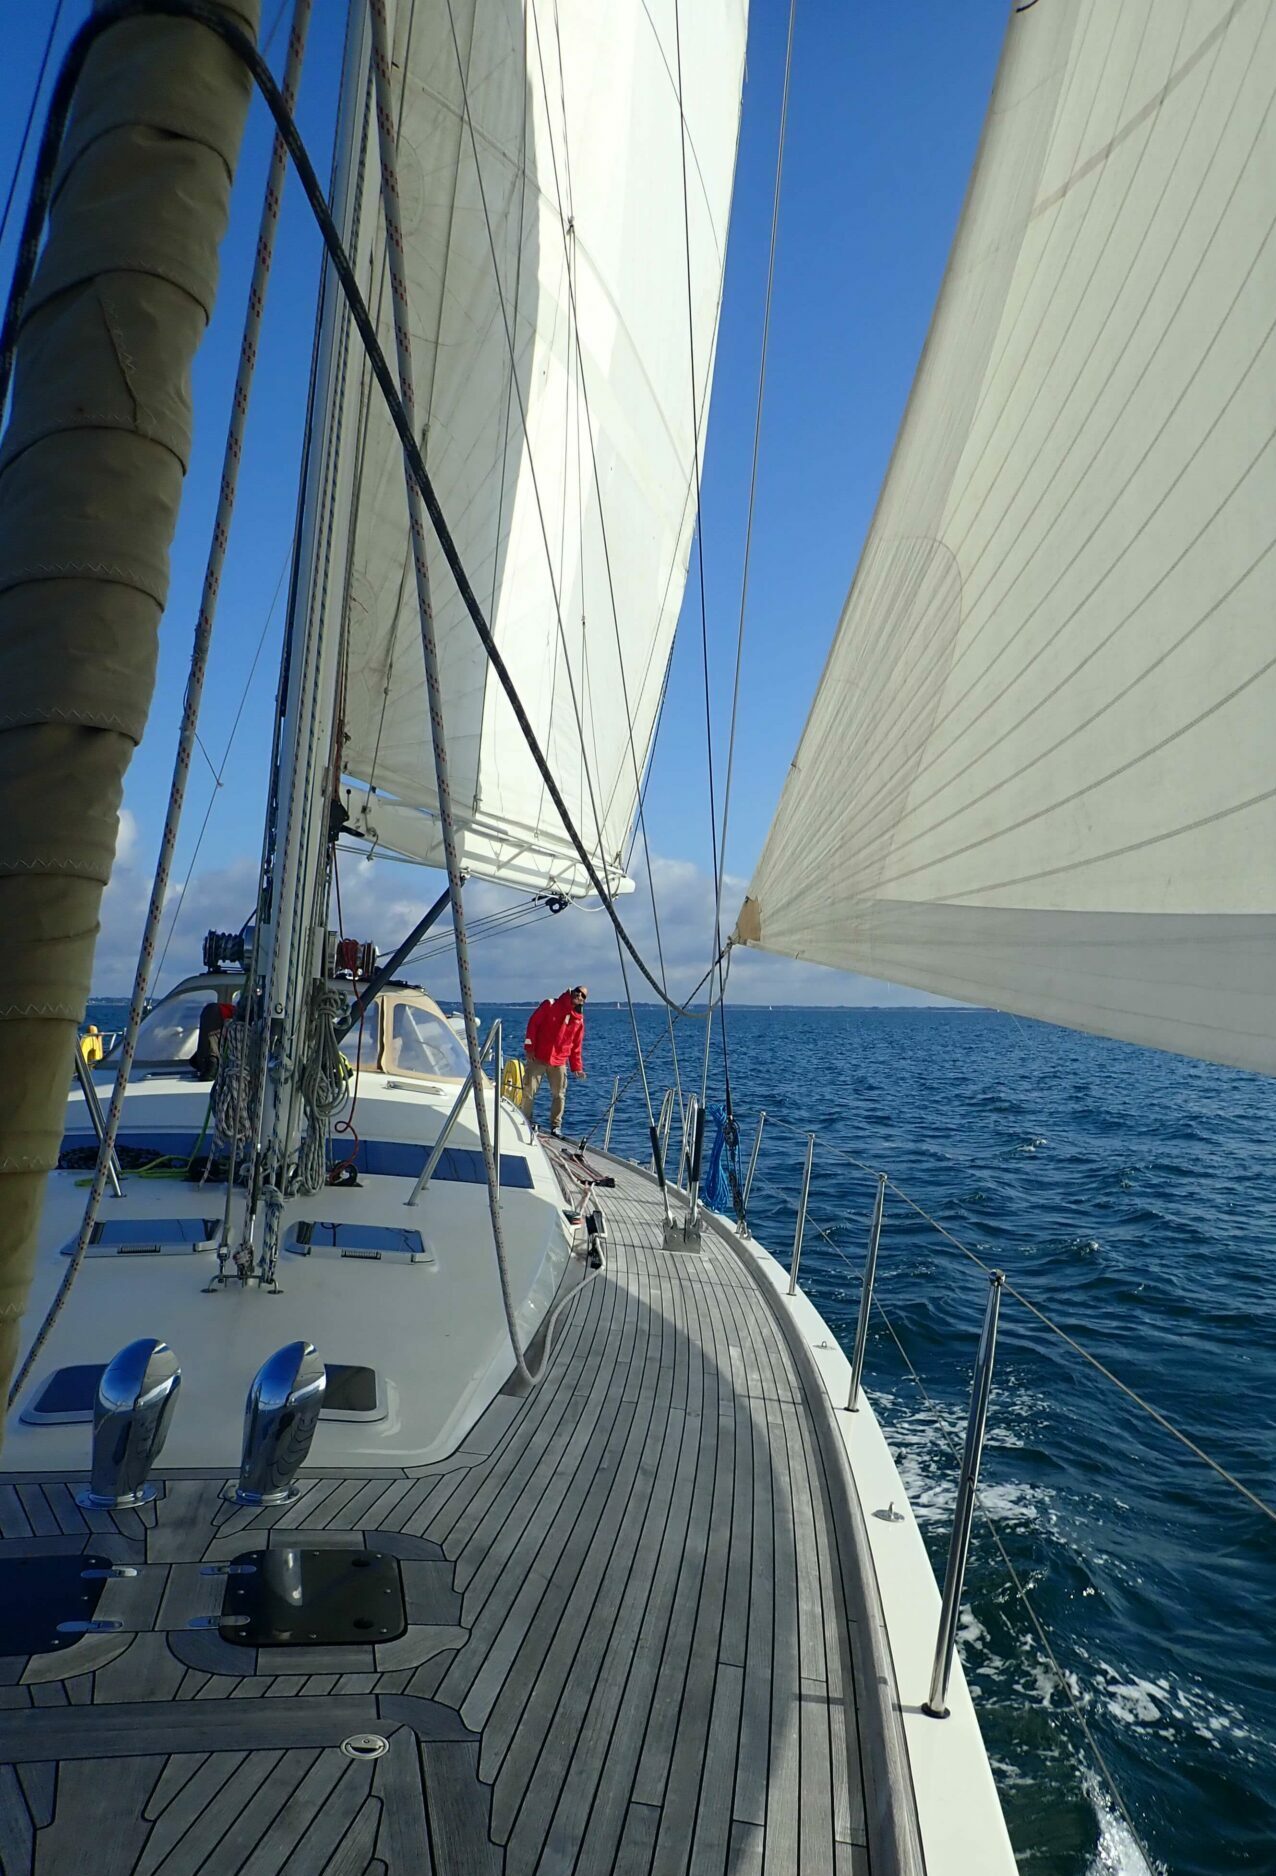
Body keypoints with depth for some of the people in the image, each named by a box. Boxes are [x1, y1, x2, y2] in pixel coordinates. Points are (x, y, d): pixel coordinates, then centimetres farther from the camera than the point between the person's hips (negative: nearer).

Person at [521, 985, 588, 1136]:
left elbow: (577, 1045, 10)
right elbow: (533, 1023, -4)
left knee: (559, 1095, 5)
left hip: (559, 1062, 3)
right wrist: (529, 1047, -10)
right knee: (529, 1091, -1)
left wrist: (577, 1067, 4)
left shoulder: (579, 1020, 6)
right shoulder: (550, 1005, -3)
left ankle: (556, 1126, 17)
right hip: (537, 1058, -3)